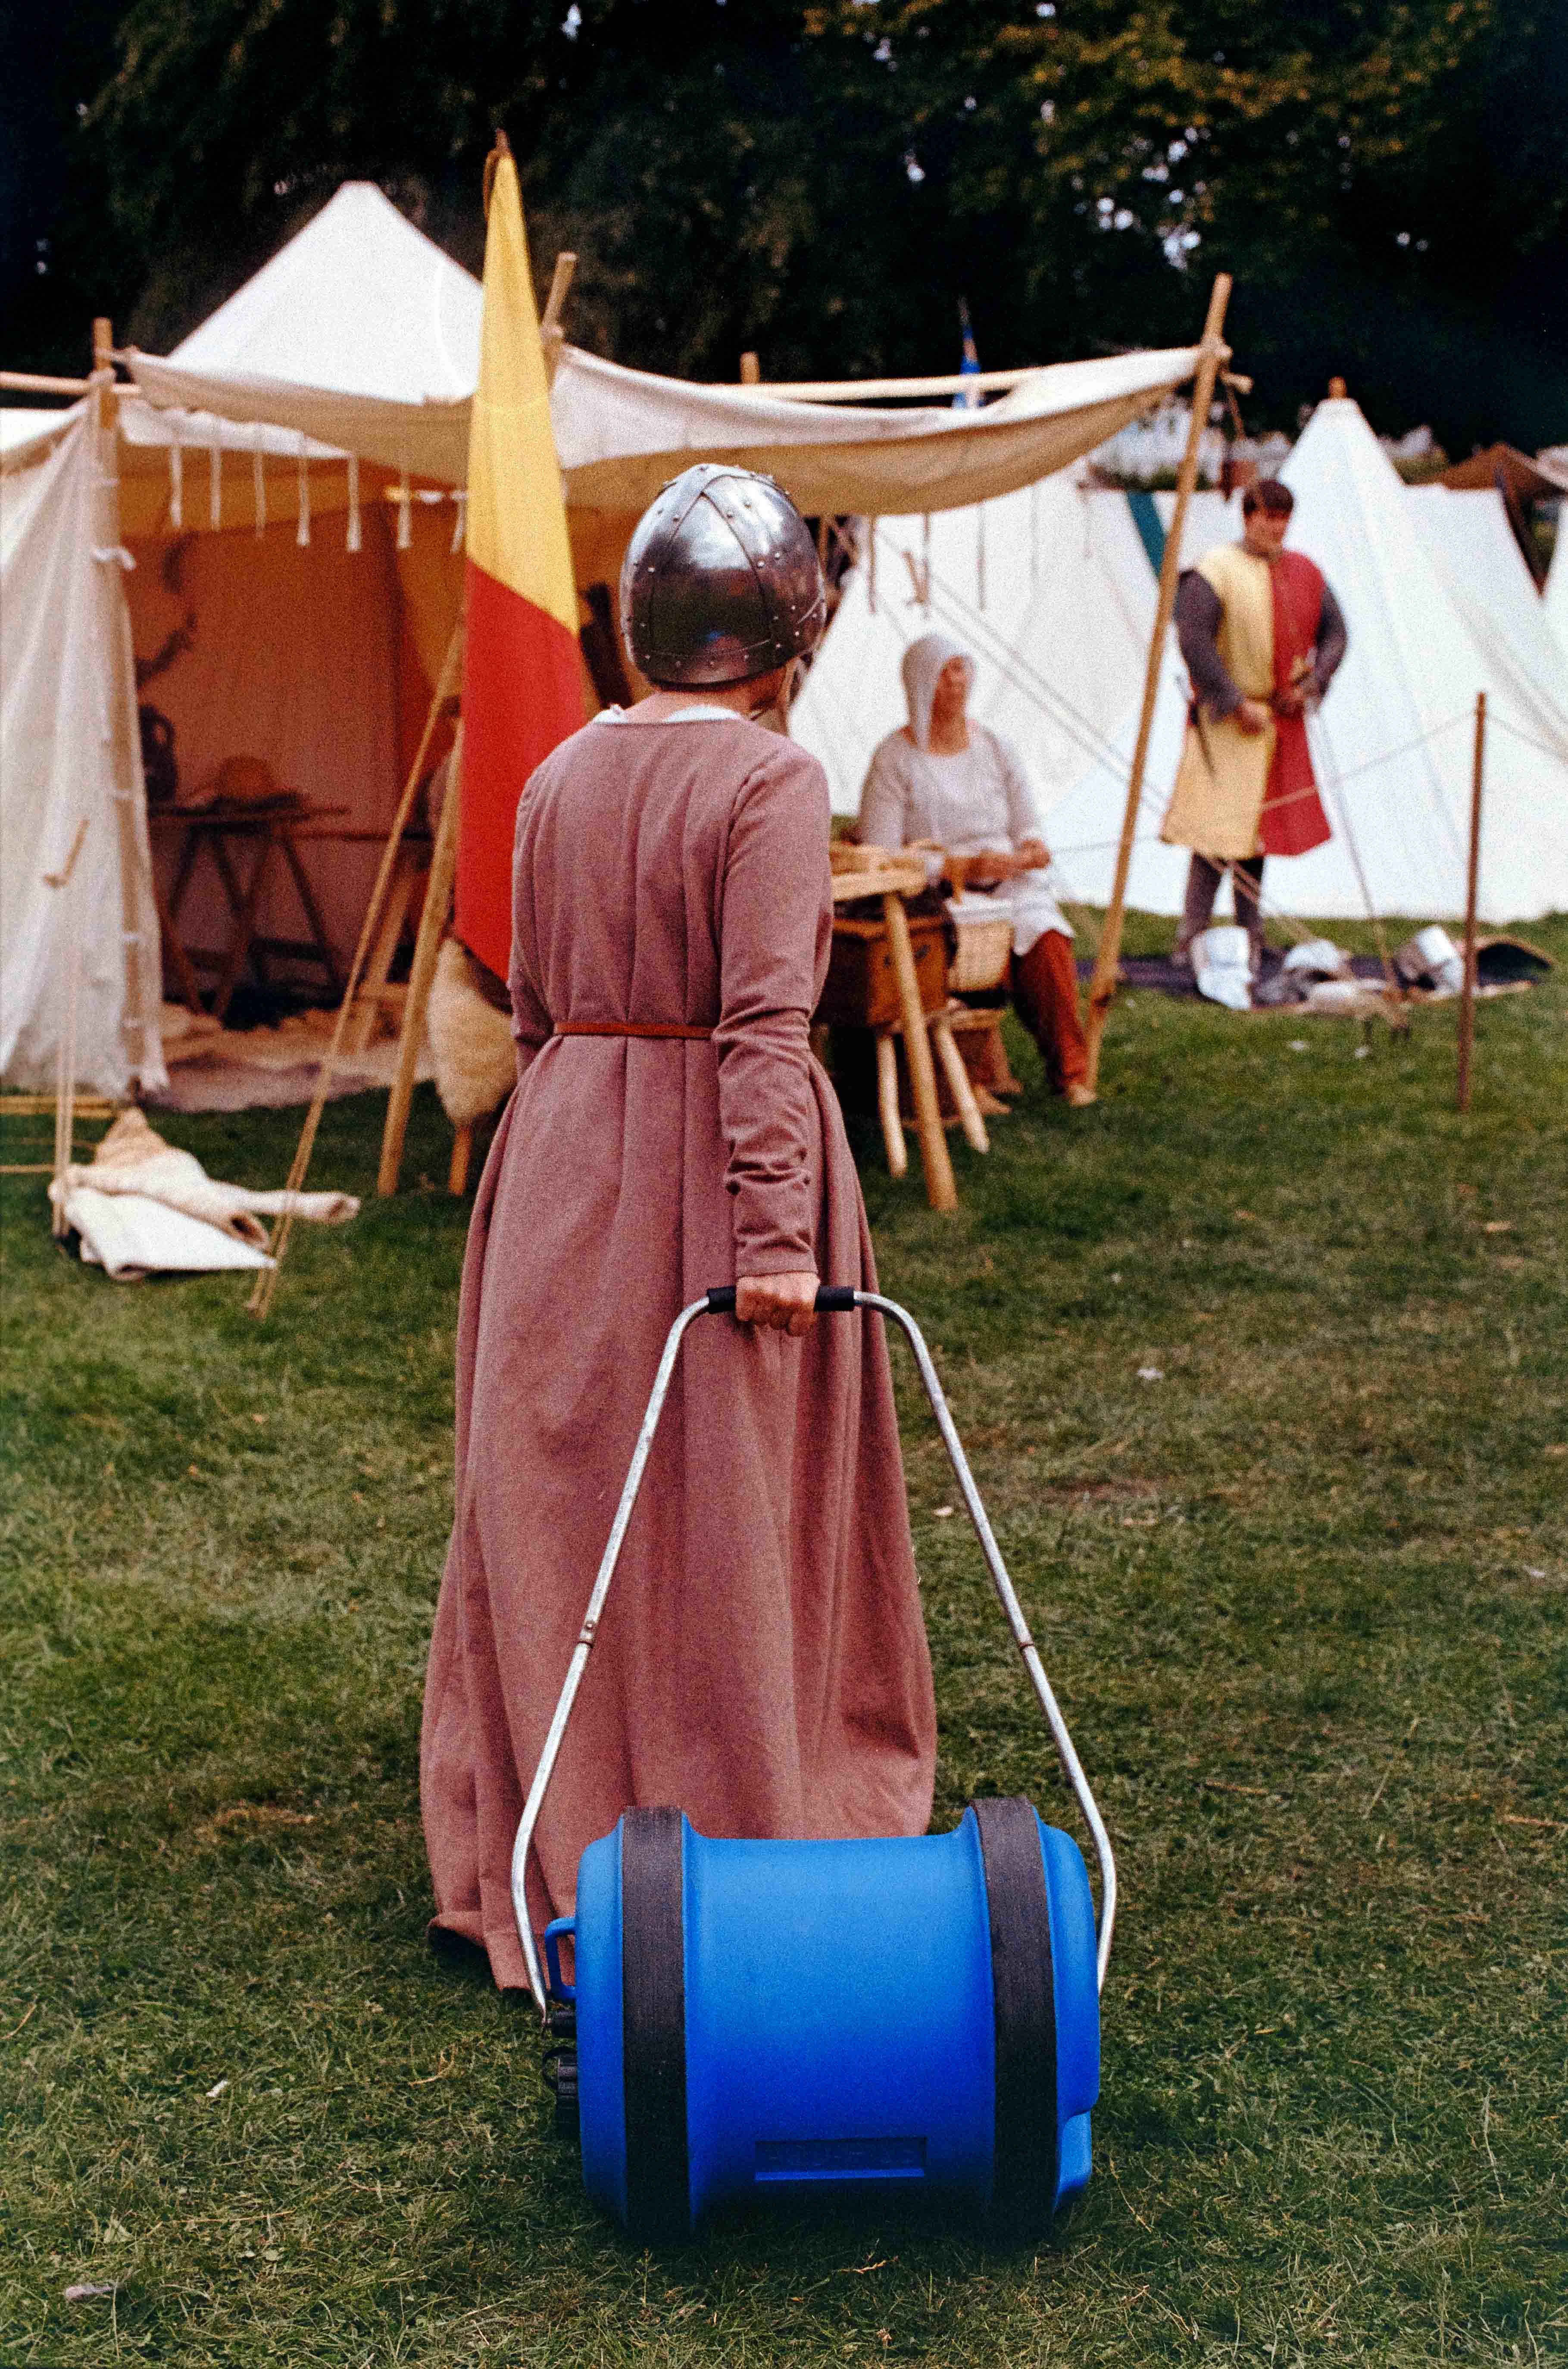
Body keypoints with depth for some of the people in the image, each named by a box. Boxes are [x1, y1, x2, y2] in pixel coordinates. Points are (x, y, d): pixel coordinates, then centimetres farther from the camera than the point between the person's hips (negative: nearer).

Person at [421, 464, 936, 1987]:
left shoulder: (560, 777, 6)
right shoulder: (771, 783, -13)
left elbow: (533, 1003, 11)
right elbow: (763, 1023, -20)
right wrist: (776, 1234, -21)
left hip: (560, 1167, 6)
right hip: (708, 1164, -6)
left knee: (557, 1484, 14)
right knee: (721, 1503, 5)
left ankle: (538, 1848, 23)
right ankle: (729, 1824, 16)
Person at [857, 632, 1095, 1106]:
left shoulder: (995, 748, 13)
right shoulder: (894, 758, 0)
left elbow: (1035, 845, 11)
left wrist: (1017, 859, -14)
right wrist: (953, 866, -19)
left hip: (1010, 888, 3)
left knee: (1047, 939, -30)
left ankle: (1070, 1071, -21)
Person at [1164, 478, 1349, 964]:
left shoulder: (1305, 573, 7)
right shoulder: (1215, 572, -12)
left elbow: (1335, 633, 10)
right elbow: (1194, 641, -19)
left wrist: (1309, 687, -7)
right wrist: (1238, 705, -19)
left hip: (1282, 718, 6)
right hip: (1226, 722, -6)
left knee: (1259, 820, 12)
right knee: (1222, 821, -12)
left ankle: (1248, 933, 21)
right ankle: (1191, 939, -8)